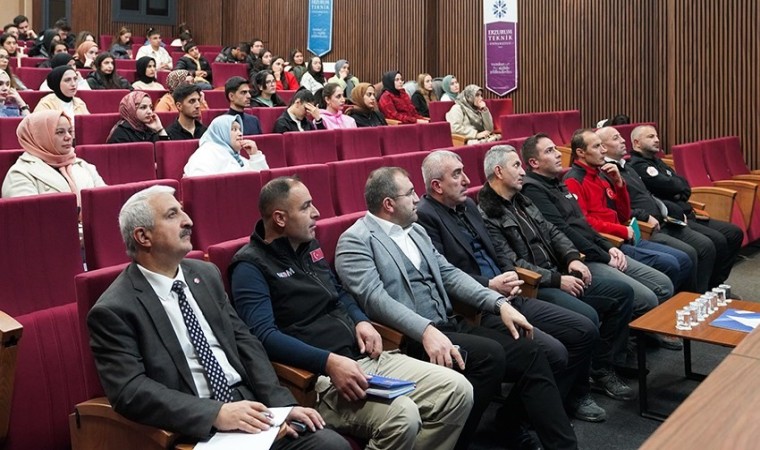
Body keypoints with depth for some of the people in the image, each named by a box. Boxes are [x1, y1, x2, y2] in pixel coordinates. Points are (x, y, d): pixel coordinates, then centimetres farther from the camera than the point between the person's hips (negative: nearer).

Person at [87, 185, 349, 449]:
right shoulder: (114, 310, -6)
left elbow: (244, 342, 11)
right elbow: (129, 390, -14)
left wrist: (282, 404, -1)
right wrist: (215, 413, -22)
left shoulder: (206, 274, 12)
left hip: (248, 403, 6)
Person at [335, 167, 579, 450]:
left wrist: (499, 303, 1)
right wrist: (426, 330, -33)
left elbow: (448, 273, 15)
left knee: (528, 352, -8)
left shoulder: (416, 230, 19)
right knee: (489, 354, -28)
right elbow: (375, 298, -19)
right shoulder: (355, 241, -6)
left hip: (449, 325, 8)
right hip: (411, 339, -8)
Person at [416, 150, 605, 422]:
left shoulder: (468, 205, 16)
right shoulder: (424, 216, -12)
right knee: (553, 352, -23)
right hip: (478, 311, -9)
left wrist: (509, 273, 3)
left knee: (585, 329, 4)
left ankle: (573, 395, 25)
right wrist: (489, 285, -19)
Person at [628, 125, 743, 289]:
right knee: (717, 241, -25)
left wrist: (678, 195, -7)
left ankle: (716, 283, 10)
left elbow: (686, 188, 16)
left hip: (686, 215, 10)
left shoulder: (656, 161, 22)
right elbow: (671, 186, -18)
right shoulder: (638, 165, -10)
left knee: (734, 233, 5)